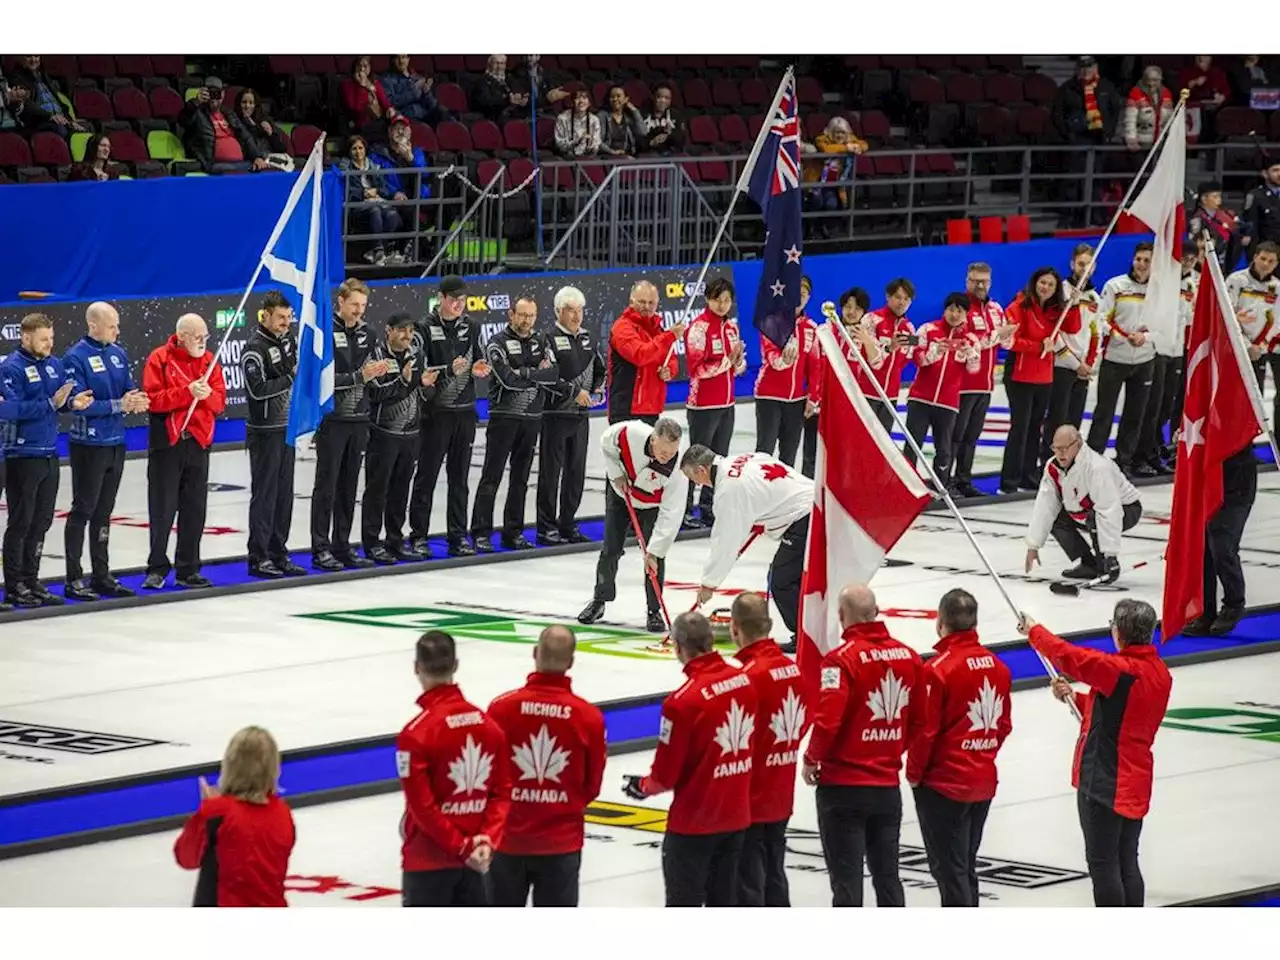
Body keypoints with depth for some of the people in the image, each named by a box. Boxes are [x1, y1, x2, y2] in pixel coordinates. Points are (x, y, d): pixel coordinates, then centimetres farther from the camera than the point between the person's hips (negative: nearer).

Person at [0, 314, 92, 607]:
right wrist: (51, 403, -25)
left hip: (50, 454, 7)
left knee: (41, 521, 12)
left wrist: (75, 402, -12)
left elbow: (71, 392, 11)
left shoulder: (55, 365, 10)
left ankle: (31, 581, 21)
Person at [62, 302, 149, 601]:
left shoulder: (118, 353, 8)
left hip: (116, 442, 7)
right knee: (83, 510, -2)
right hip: (88, 444, -7)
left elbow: (129, 388, 11)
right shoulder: (76, 357, -14)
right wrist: (118, 405, -22)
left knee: (104, 511, 14)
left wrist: (137, 400, -12)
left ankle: (102, 576, 22)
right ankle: (74, 579, 2)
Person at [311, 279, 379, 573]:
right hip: (332, 419, -6)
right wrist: (360, 375, -21)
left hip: (358, 420, 6)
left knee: (348, 487, 10)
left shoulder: (366, 334, 10)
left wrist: (376, 371, -5)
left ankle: (342, 547, 15)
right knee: (326, 486, -2)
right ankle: (321, 550, 2)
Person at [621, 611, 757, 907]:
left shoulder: (684, 701, -22)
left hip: (694, 822, -6)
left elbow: (666, 775, -15)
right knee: (724, 902, 17)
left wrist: (643, 787, 6)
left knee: (684, 904, 5)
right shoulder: (745, 681, -4)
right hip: (737, 816, 6)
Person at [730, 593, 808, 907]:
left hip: (749, 801, -8)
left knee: (747, 884, -1)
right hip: (781, 796, 8)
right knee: (774, 878, 18)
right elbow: (803, 723, 12)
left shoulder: (749, 675, -21)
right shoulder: (792, 669, 2)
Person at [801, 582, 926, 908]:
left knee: (846, 879, 0)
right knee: (887, 874, 15)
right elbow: (918, 720, 10)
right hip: (888, 785, 5)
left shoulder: (843, 659, -16)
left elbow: (828, 720, -22)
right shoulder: (908, 657, 2)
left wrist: (812, 759, -5)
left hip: (844, 786, -5)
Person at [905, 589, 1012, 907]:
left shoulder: (938, 669, -19)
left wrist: (914, 773, -1)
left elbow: (926, 730, -16)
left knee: (949, 870, -1)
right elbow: (1004, 725, 10)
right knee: (966, 866, 18)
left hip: (944, 784, -7)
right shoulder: (998, 667, 2)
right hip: (984, 782, 7)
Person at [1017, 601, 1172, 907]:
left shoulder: (1119, 670, -21)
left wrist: (1034, 630, -4)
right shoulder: (1161, 674, 6)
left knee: (1102, 864, -1)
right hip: (1136, 783, 8)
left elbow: (1067, 655, -22)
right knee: (1127, 864, 15)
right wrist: (1077, 699, 10)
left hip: (1104, 783, -8)